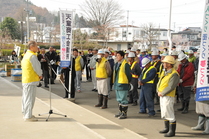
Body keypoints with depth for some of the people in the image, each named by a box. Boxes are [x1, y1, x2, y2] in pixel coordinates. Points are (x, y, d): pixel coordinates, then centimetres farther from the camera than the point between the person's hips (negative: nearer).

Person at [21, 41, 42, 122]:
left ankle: (26, 114, 26)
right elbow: (37, 67, -16)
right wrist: (40, 75, 4)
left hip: (25, 80, 10)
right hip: (31, 80, -10)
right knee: (30, 98, -6)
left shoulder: (26, 55, 16)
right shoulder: (32, 56, -16)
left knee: (25, 97, 16)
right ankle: (28, 116, -2)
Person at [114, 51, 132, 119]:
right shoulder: (117, 64, 11)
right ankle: (120, 112, 28)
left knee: (123, 99, -2)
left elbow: (129, 74, -11)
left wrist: (128, 83, -5)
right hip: (117, 84, 9)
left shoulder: (125, 64, -15)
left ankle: (124, 113, 6)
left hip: (123, 84, -9)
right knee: (119, 100, 17)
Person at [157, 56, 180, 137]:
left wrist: (162, 93, -16)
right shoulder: (164, 72, 12)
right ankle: (167, 128, 31)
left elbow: (170, 87, -22)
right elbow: (159, 82, 14)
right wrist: (158, 91, -2)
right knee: (164, 113, 18)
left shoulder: (174, 74, -17)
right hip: (162, 96, 10)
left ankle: (172, 131, 2)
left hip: (168, 97, -10)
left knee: (170, 114, -6)